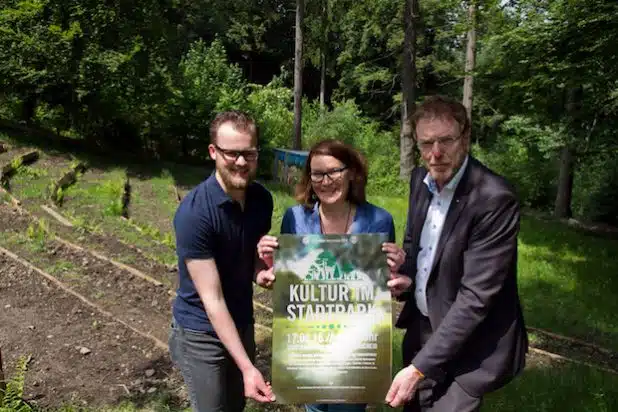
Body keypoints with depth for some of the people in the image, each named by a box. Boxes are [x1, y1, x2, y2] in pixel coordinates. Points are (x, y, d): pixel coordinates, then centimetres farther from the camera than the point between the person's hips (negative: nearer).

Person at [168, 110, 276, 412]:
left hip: (242, 322, 6)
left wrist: (261, 271, -15)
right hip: (202, 333, -5)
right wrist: (247, 367, -27)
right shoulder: (193, 212, -26)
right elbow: (212, 298, -25)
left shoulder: (262, 198, -7)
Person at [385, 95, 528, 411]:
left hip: (470, 347, -6)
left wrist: (420, 367, -25)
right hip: (423, 327, 7)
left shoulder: (495, 199, -25)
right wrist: (407, 277, -9)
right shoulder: (421, 179, -3)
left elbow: (475, 297, -26)